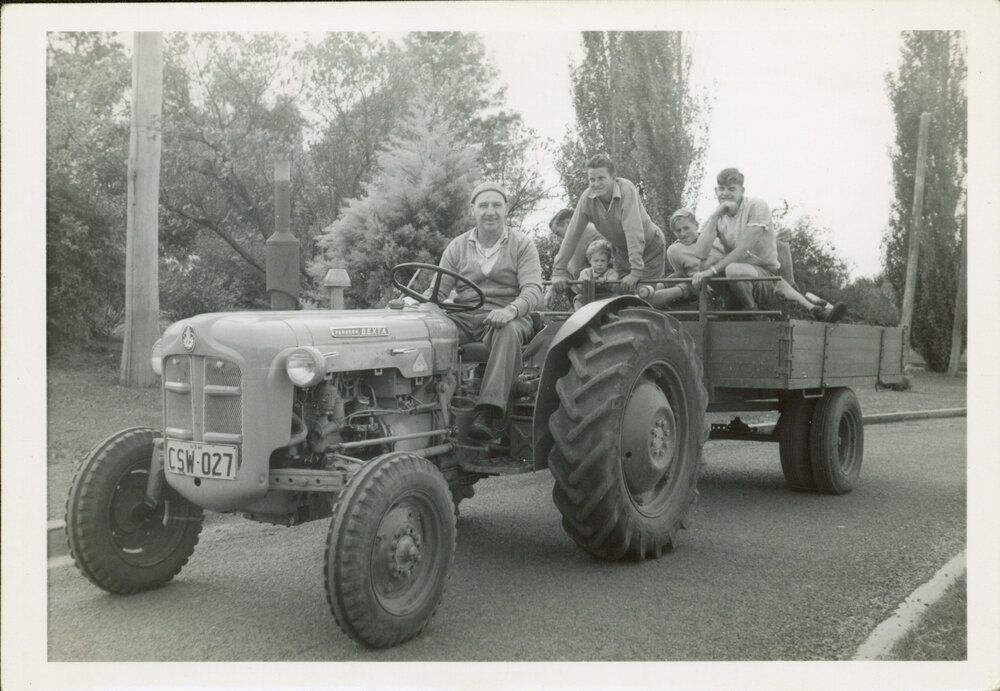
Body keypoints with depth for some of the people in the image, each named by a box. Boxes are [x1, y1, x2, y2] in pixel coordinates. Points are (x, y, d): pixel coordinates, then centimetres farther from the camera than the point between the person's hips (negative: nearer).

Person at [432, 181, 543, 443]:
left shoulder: (522, 244, 6)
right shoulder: (457, 247, 15)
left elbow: (533, 289, -7)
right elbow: (439, 289, 9)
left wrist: (511, 310, -29)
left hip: (506, 318, -3)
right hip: (463, 318, 3)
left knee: (508, 332, -40)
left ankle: (488, 413, -48)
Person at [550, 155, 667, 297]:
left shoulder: (626, 189, -28)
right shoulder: (587, 198, -16)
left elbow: (633, 231, -35)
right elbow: (573, 235, -13)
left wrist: (636, 271, -40)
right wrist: (559, 271, -17)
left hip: (650, 249, -4)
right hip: (622, 252, 4)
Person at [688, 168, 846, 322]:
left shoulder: (757, 206, -10)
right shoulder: (715, 217, 3)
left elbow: (744, 248, -21)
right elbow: (700, 254, -15)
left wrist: (712, 270, -31)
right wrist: (715, 216, -18)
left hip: (766, 273, -4)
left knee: (733, 269, -36)